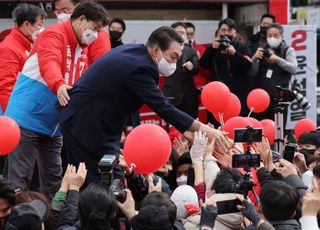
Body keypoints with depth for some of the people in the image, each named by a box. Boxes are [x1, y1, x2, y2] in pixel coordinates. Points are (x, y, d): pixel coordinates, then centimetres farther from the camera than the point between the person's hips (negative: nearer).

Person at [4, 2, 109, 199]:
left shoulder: (83, 48, 14)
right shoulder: (54, 34, -13)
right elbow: (49, 63, -33)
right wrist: (59, 86, -51)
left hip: (53, 125, 9)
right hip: (28, 119, -9)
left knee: (53, 178, 12)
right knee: (19, 177, -7)